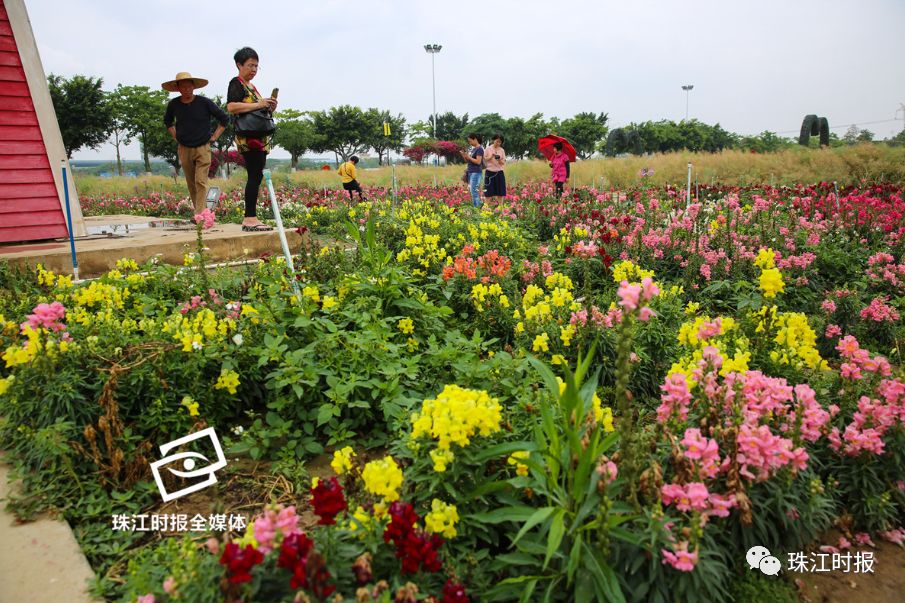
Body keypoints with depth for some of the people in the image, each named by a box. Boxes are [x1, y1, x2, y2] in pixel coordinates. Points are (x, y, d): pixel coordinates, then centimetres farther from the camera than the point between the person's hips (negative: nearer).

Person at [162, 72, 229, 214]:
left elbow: (224, 118, 2)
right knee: (191, 184, 7)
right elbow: (167, 121, 24)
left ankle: (200, 214, -17)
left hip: (203, 149, -4)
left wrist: (214, 137, -1)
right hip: (184, 149, 4)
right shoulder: (173, 104, 3)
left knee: (201, 182, -14)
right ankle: (197, 212, 15)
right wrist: (175, 136, 12)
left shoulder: (204, 102, -7)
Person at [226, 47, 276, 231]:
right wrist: (258, 104, -19)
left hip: (260, 137, 9)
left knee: (256, 176, 6)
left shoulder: (251, 86, 25)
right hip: (248, 137, -9)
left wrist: (268, 108, 7)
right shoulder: (236, 83, -2)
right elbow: (231, 106, -17)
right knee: (255, 176, -14)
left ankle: (250, 219, 8)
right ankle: (250, 218, -14)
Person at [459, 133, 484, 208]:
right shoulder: (473, 149, 17)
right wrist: (464, 155, 3)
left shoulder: (480, 149, -9)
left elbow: (478, 162, -17)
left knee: (474, 192, -12)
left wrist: (468, 157, -13)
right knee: (475, 192, 7)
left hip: (476, 173, -9)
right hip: (470, 172, 9)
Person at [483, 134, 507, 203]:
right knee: (488, 192, -2)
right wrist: (491, 157, -14)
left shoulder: (502, 150, 7)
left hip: (499, 172, 3)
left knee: (500, 192, 3)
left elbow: (504, 162, 5)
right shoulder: (488, 149, 0)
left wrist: (500, 160, -16)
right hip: (490, 172, -2)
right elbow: (484, 159, 1)